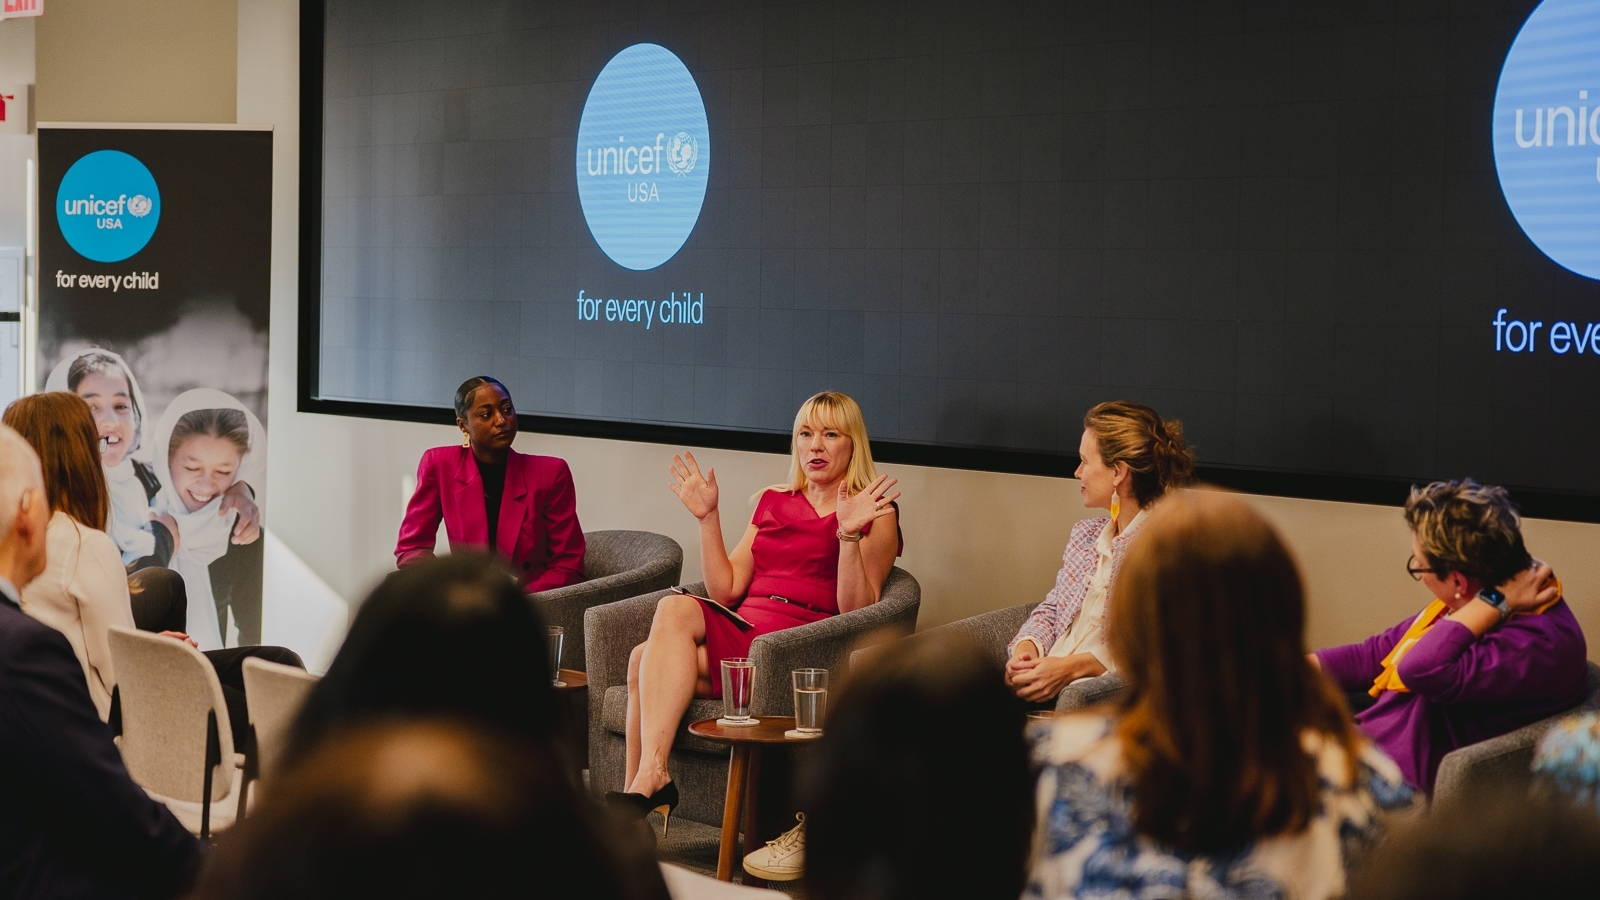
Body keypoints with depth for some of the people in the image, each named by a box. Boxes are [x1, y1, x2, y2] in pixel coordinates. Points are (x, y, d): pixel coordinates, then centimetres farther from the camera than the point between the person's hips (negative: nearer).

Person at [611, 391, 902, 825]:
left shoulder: (876, 513, 7)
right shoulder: (773, 503, 24)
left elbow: (856, 612, -5)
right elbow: (725, 590, 16)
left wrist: (848, 534, -17)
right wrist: (709, 518, 9)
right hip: (740, 630, 6)